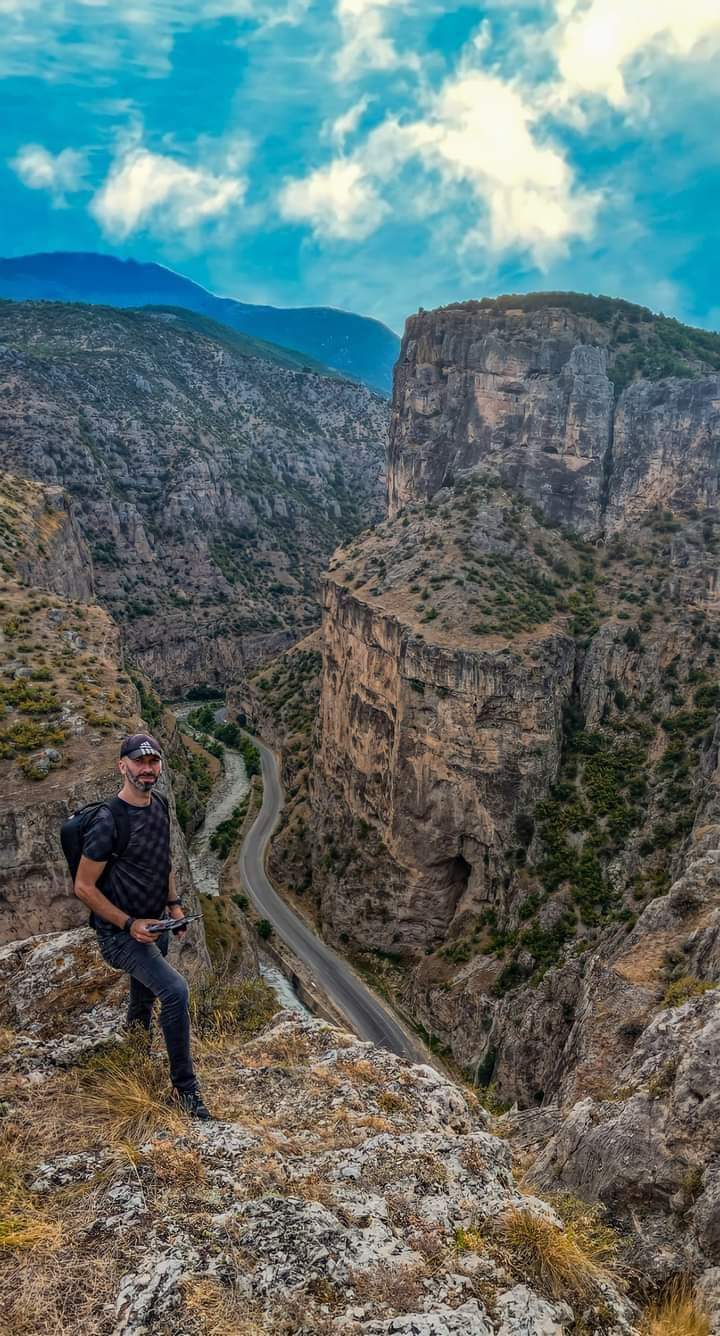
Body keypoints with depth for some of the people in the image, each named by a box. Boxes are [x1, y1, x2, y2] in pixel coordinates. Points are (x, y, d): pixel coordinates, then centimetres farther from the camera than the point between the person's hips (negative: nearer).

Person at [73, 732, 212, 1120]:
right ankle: (184, 1086, -9)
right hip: (120, 932, -8)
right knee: (175, 990, -24)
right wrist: (129, 924, -21)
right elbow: (83, 887, -18)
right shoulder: (108, 821, -23)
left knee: (143, 1001, 23)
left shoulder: (160, 807, 1)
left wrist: (174, 904, 5)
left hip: (154, 927, 8)